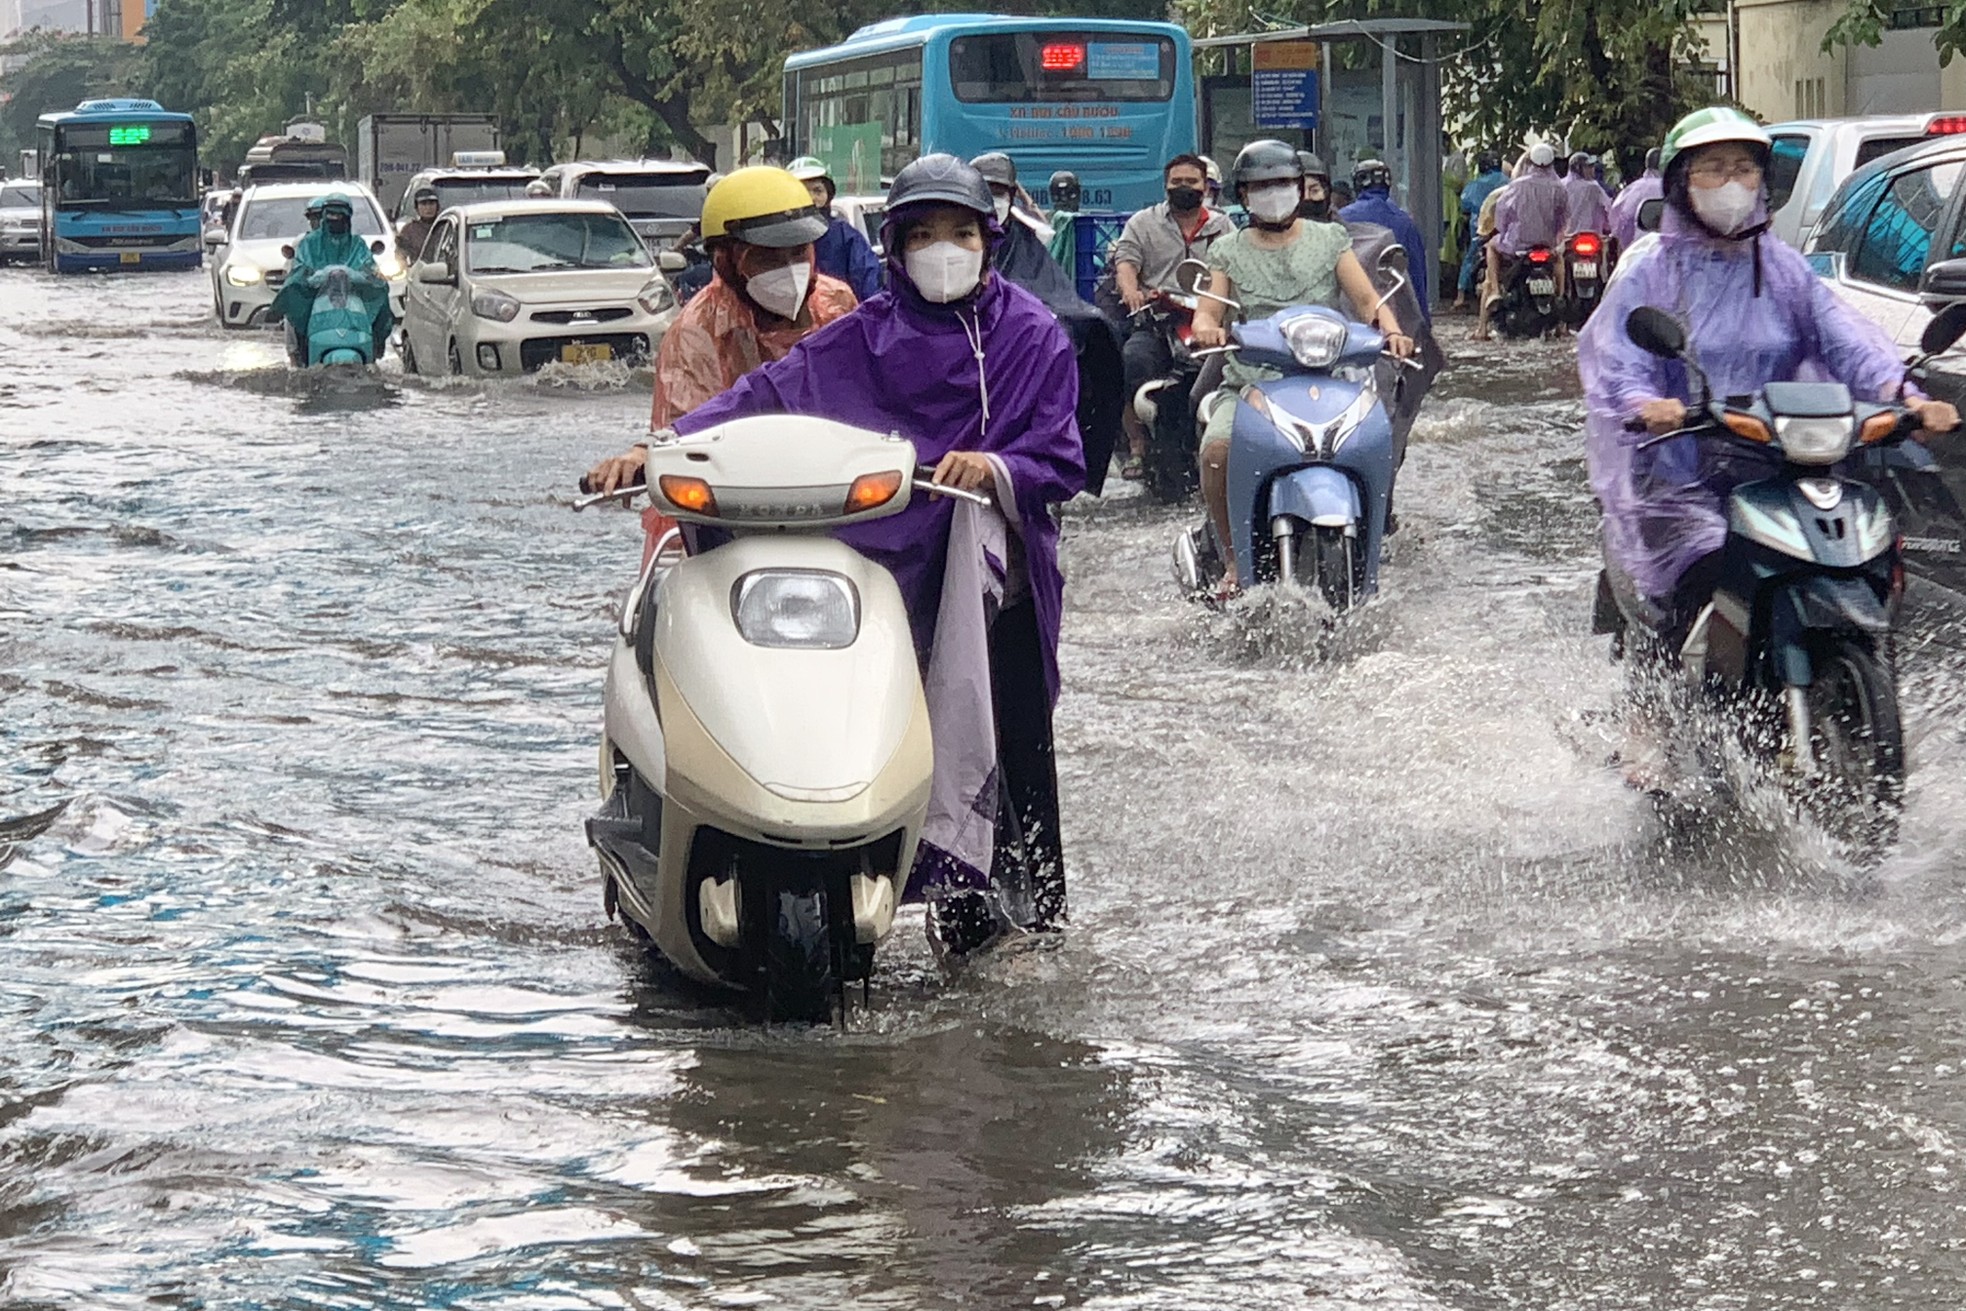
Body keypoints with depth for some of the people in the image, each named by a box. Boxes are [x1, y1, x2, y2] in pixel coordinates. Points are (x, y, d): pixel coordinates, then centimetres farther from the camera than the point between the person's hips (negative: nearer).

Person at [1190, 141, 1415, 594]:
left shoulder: (1330, 240, 14)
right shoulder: (1229, 251, 15)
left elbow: (1366, 298, 4)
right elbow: (1209, 309, 2)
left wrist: (1391, 329, -18)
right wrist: (1206, 328, -23)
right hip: (1250, 383, 0)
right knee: (1216, 451, -30)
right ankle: (1234, 558, -15)